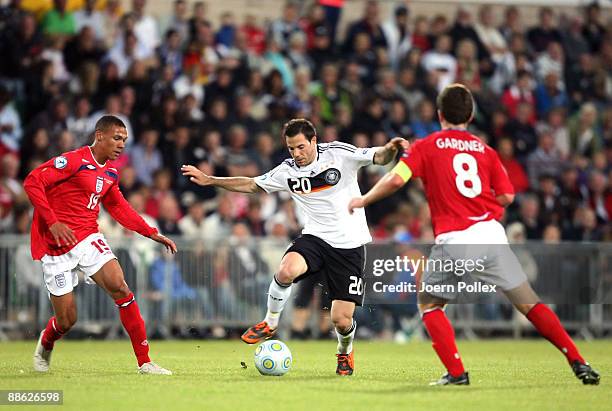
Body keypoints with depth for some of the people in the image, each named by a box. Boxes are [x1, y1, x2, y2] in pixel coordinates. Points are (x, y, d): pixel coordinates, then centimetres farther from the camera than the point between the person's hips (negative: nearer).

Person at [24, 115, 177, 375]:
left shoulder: (110, 172, 10)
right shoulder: (73, 161, -15)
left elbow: (118, 207, 24)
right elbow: (32, 182, -19)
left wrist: (152, 233, 16)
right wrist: (52, 222, -26)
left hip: (88, 238, 6)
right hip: (56, 246, -6)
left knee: (120, 289, -16)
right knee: (67, 320, -1)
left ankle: (144, 362, -13)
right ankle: (45, 345, 37)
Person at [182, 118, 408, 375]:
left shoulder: (339, 154, -6)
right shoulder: (287, 171, 4)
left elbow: (379, 157, -13)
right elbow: (252, 185, 15)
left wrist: (390, 149, -37)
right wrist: (210, 180, 11)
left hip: (349, 245, -2)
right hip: (315, 237, 2)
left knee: (341, 320, -6)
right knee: (286, 270, -33)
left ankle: (345, 351, 31)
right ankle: (270, 323, -6)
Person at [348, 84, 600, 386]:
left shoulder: (425, 146, 7)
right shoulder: (484, 149, 14)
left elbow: (396, 179, -6)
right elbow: (507, 196, 8)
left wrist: (363, 200, 9)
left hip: (452, 241, -2)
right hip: (490, 234, 2)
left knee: (428, 304, 17)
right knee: (529, 304, 7)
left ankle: (456, 373, 3)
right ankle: (578, 362, 0)